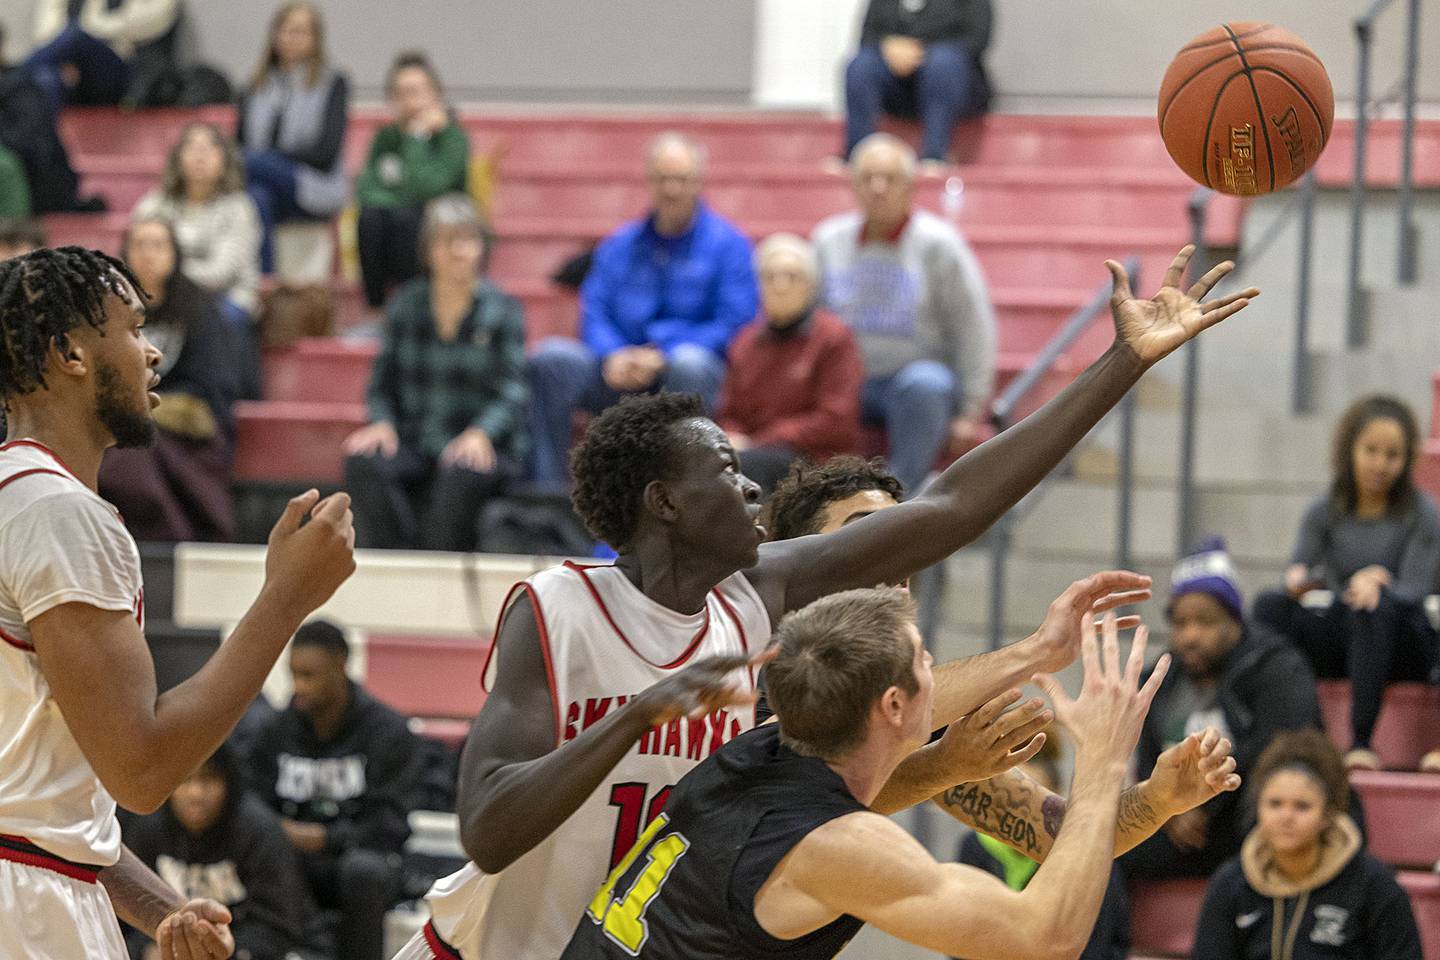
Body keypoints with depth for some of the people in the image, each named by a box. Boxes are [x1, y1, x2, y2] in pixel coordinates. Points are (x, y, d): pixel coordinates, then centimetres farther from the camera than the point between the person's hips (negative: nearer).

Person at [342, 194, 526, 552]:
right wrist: (382, 423, -10)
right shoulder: (405, 306, 11)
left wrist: (480, 433, -23)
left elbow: (511, 392, -4)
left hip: (483, 445, -3)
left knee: (459, 474, -38)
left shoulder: (502, 310, 3)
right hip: (416, 445, 3)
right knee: (363, 462, -29)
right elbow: (384, 383, 12)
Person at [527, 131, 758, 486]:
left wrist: (663, 356, -16)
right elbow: (593, 310, 10)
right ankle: (549, 487, -21)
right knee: (551, 357, -22)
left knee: (689, 363, -39)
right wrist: (613, 355, -13)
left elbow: (734, 323, -6)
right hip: (619, 375, 3)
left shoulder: (727, 244, 5)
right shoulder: (620, 245, 18)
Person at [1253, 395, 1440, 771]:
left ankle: (1362, 741, -42)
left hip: (1404, 646, -3)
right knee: (1271, 606, -23)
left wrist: (1378, 582, -35)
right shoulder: (1326, 512, 6)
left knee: (1375, 605, -37)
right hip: (1340, 642, 3)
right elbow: (1298, 569, -2)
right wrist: (1298, 580, -28)